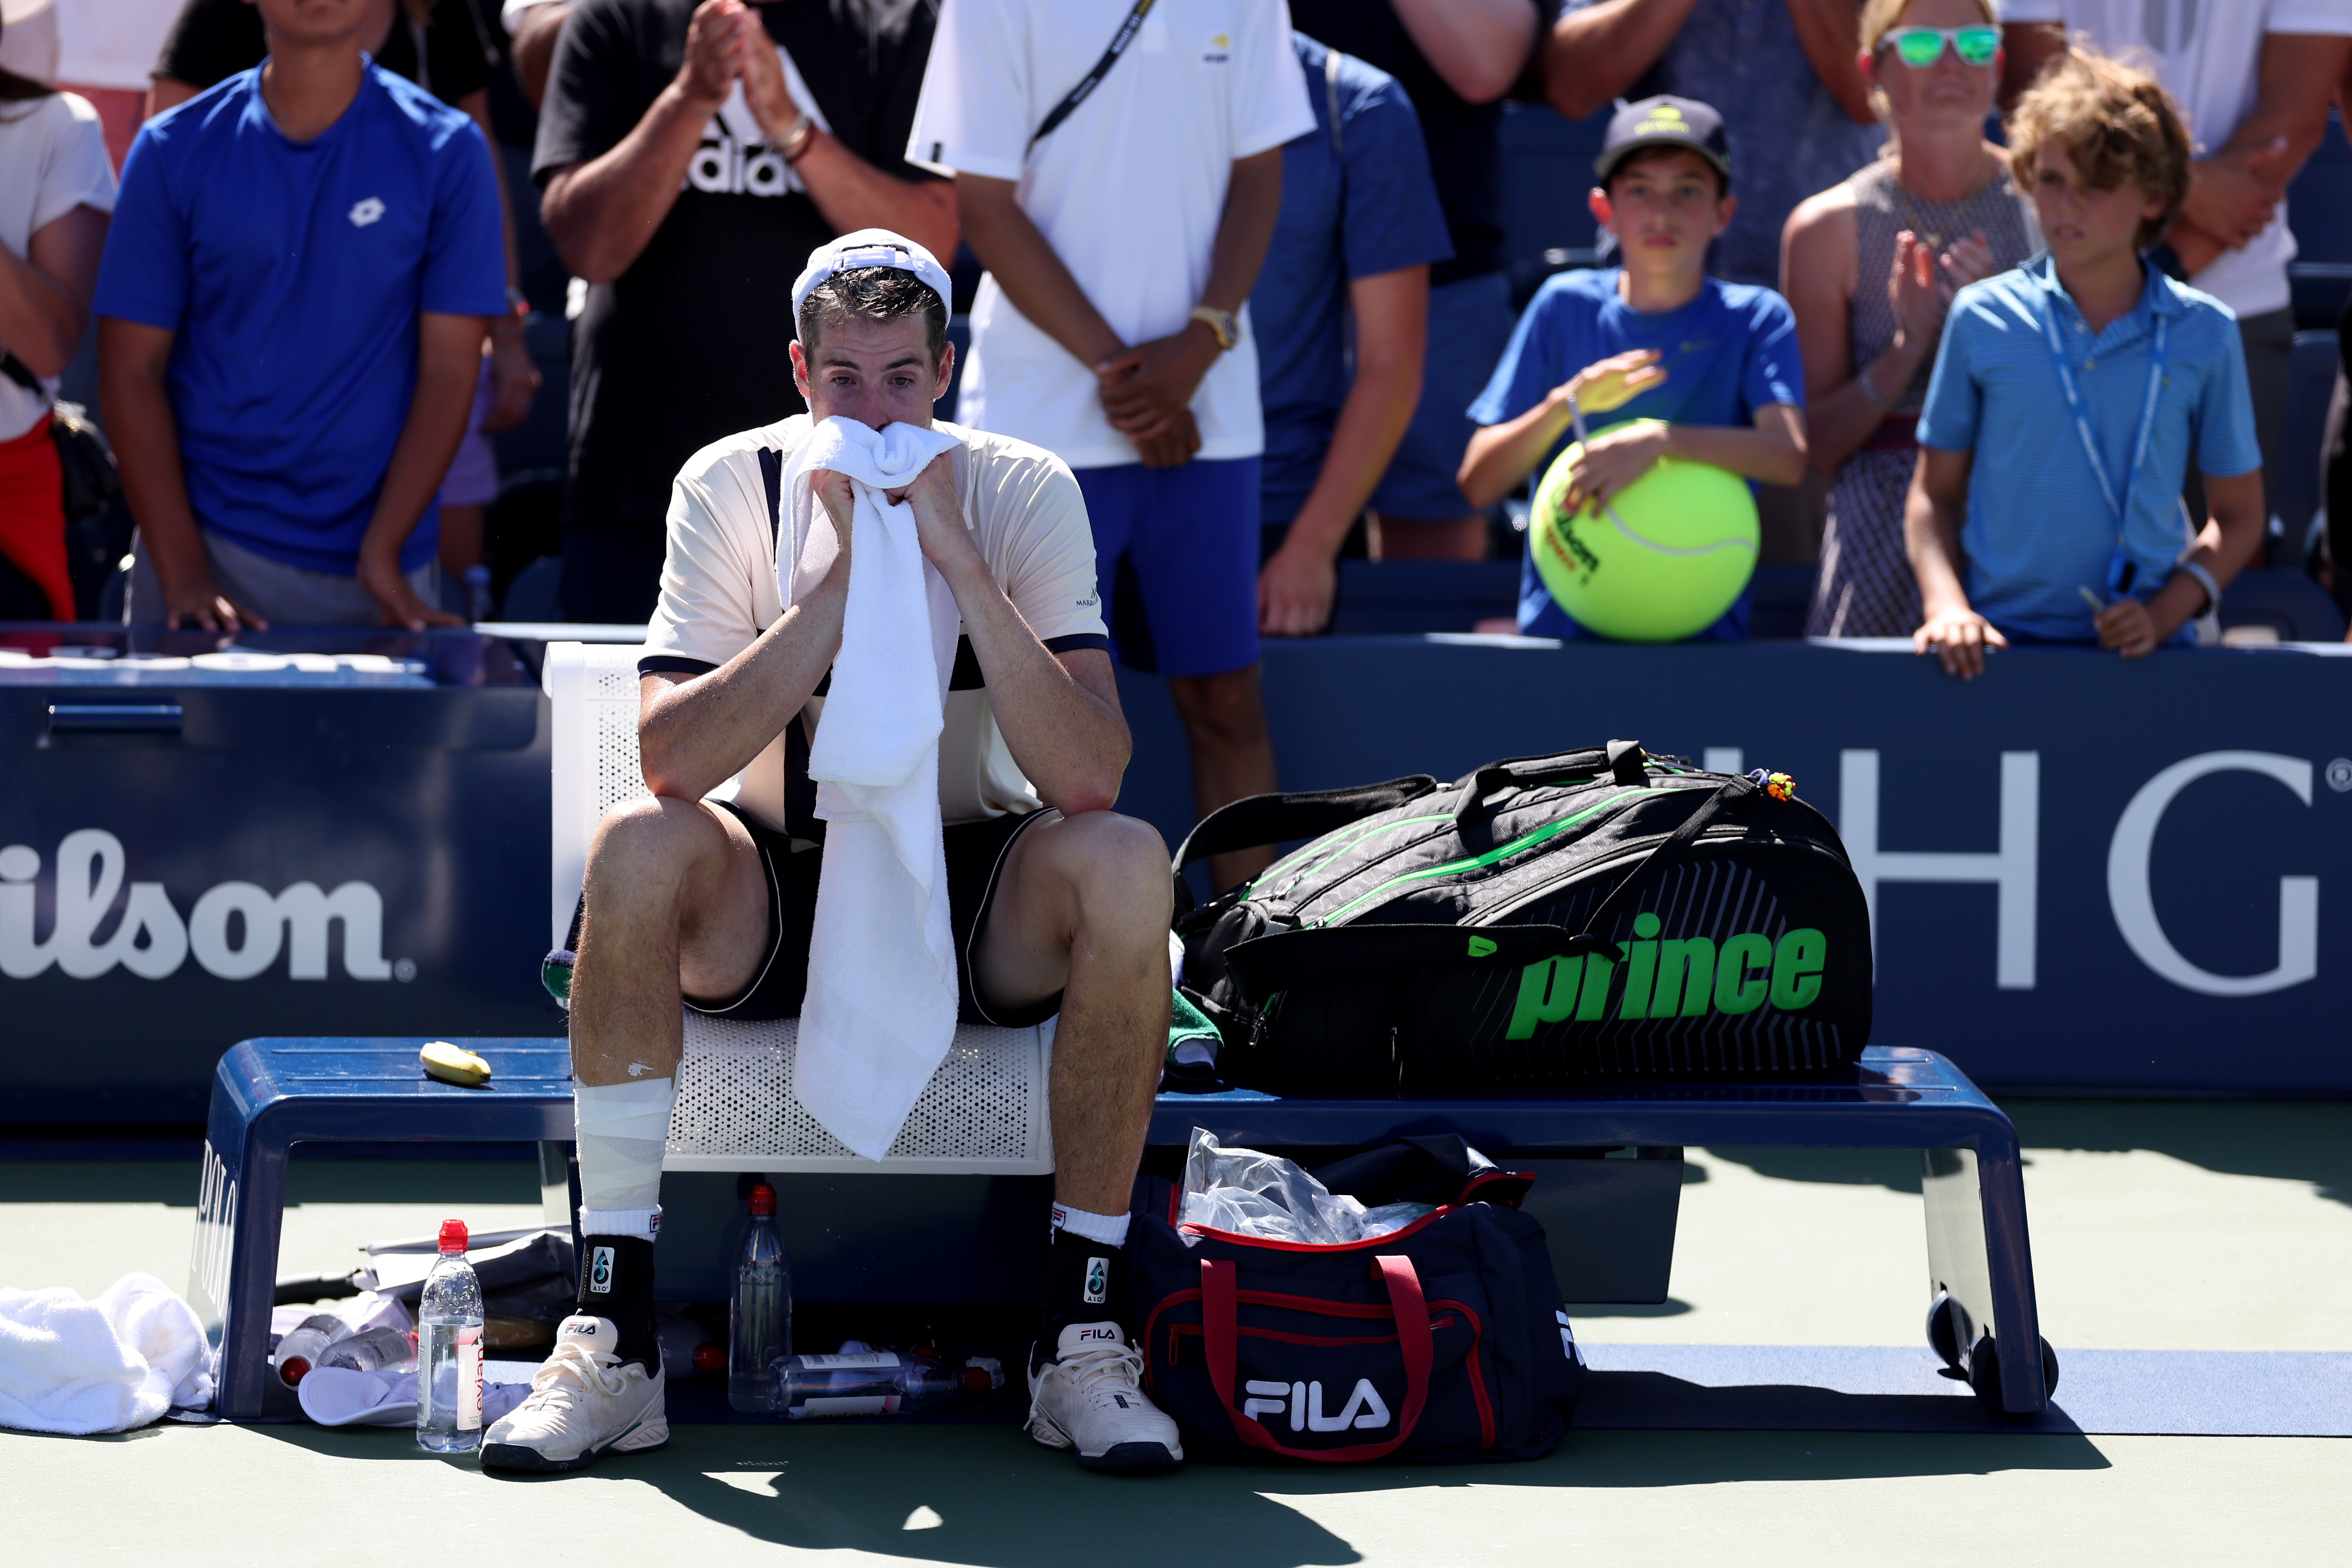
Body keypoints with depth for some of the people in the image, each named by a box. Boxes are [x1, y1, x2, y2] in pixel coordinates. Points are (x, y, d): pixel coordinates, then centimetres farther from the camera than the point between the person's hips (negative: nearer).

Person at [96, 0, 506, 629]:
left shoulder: (446, 150, -1)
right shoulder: (174, 152, 1)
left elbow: (448, 369, -3)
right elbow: (132, 369, 0)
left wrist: (383, 557, -13)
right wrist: (183, 574, -11)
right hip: (205, 547, 0)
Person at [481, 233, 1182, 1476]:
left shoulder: (1024, 494, -10)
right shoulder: (731, 488, -10)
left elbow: (1090, 780, -23)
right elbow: (669, 762, -23)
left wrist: (958, 559, -29)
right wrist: (841, 575, -27)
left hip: (975, 897, 0)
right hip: (779, 890, 0)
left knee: (1124, 863, -31)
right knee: (636, 850, -31)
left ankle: (1081, 1335, -21)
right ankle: (613, 1339, -25)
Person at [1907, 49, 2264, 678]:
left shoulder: (2204, 335, 7)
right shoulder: (1982, 319, 6)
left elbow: (2237, 517, 14)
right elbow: (1936, 493, 13)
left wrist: (2166, 614, -2)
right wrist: (1947, 607, -5)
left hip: (2141, 647, 0)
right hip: (2002, 636, 0)